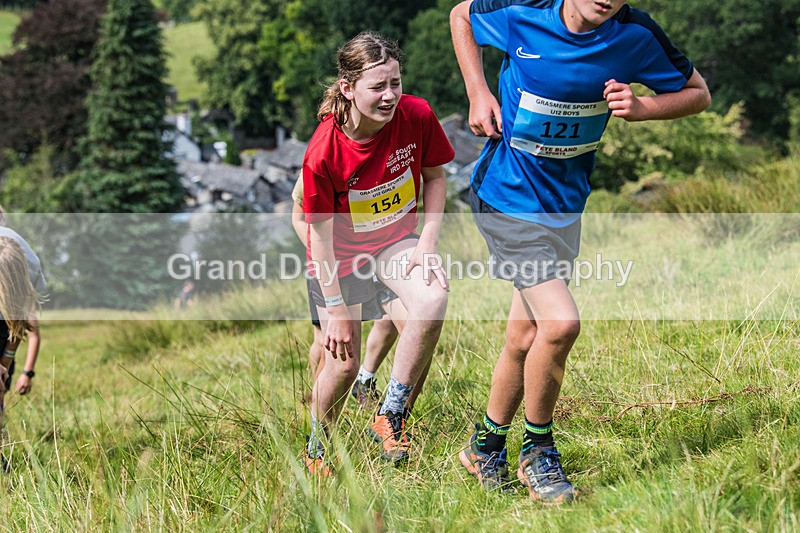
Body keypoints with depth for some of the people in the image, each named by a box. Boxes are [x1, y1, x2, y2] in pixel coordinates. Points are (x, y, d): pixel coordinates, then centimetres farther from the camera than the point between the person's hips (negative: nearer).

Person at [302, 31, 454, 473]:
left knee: (433, 300, -29)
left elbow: (435, 176, -2)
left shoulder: (417, 116, -21)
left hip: (397, 238, 2)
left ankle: (390, 416, -13)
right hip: (341, 251, -2)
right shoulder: (323, 153, -29)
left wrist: (428, 243, -13)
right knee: (343, 362, 1)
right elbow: (321, 236, -19)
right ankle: (317, 448, 32)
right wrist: (336, 311, -16)